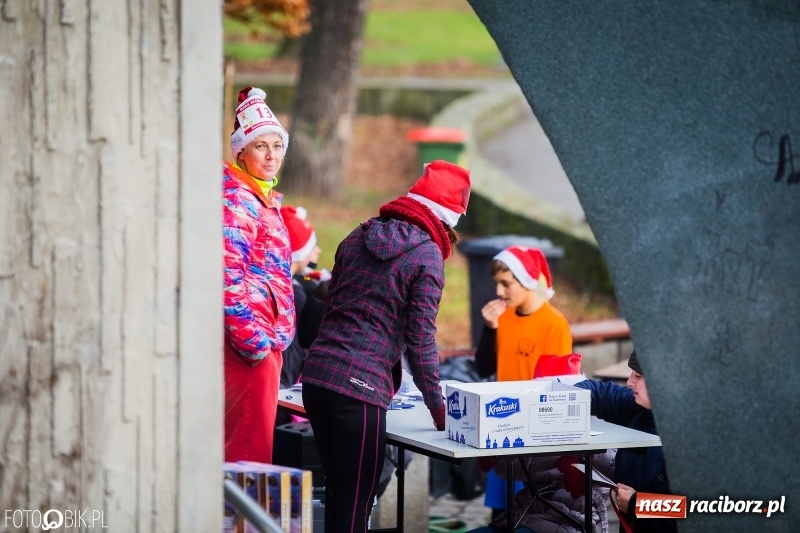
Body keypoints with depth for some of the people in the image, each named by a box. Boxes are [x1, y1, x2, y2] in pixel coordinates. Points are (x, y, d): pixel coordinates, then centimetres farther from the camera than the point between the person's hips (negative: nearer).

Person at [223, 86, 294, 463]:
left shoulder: (266, 199, 17)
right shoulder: (235, 199, -13)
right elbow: (227, 278, -21)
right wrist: (255, 343, -20)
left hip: (264, 342, 10)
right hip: (247, 346, -10)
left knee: (252, 443, 13)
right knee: (249, 448, -7)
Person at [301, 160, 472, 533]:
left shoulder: (358, 237, 15)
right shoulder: (427, 255, -5)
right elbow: (420, 343, -7)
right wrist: (438, 409, 2)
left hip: (316, 376, 7)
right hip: (360, 387, -7)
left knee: (337, 494, 16)